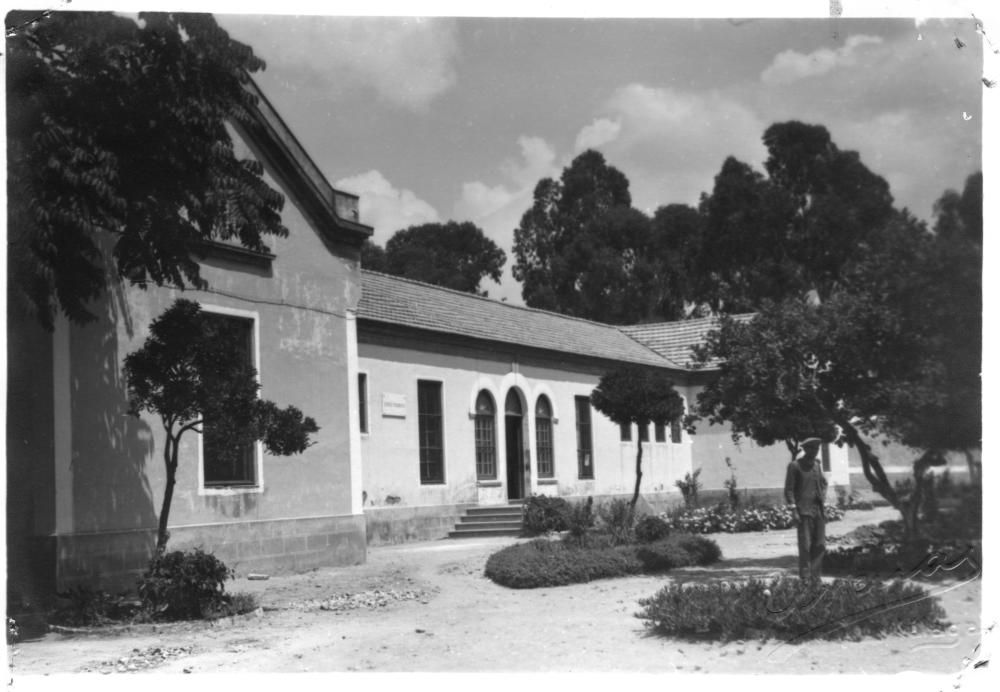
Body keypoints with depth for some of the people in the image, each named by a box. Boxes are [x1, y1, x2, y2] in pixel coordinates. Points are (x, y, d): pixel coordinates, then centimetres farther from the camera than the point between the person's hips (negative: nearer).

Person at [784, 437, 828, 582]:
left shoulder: (817, 466, 15)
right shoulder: (795, 466, -3)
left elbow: (824, 483, 28)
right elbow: (788, 490, -5)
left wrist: (823, 498, 10)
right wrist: (794, 509, -14)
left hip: (818, 510, 6)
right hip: (803, 510, -6)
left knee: (820, 545, 3)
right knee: (805, 546, -7)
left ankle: (814, 577, 12)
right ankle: (805, 578, -2)